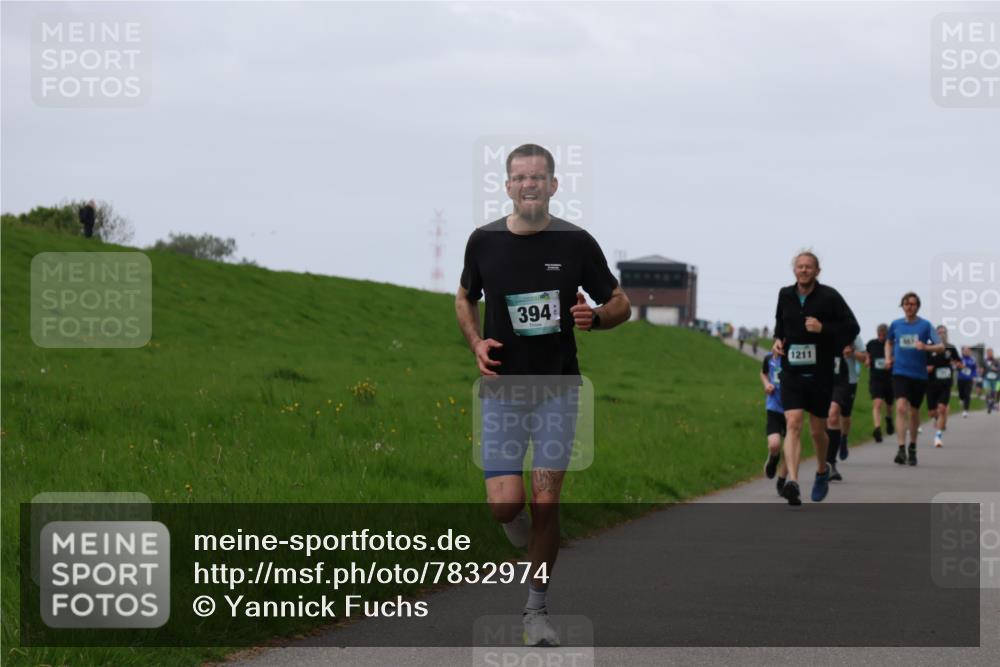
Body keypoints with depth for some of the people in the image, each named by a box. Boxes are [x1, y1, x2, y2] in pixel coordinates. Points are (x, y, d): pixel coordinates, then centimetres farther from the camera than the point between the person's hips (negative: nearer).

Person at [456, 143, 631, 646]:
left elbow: (620, 305, 5)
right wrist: (476, 343, -1)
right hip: (502, 388, 1)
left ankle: (536, 608, 11)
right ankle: (531, 549, 26)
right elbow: (465, 299, 17)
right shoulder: (484, 241, -1)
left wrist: (594, 317, -17)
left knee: (545, 502, -4)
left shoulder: (576, 242, -4)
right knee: (505, 505, -10)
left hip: (557, 388, -1)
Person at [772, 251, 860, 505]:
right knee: (793, 424, -15)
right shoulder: (785, 295, 5)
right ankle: (792, 483, -25)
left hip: (820, 373, -2)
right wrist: (777, 339, 5)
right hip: (791, 372, 2)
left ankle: (822, 471, 40)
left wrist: (823, 329, -19)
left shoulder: (829, 297, -6)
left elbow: (852, 327, -5)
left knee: (817, 430, 10)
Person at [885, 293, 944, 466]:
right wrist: (888, 358, 7)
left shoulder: (925, 325, -1)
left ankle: (912, 447, 32)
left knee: (914, 412, 12)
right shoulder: (895, 324, 5)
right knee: (901, 407, -19)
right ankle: (901, 450, -26)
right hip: (900, 372, 0)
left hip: (919, 374, 0)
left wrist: (925, 347, -23)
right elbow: (889, 342, 24)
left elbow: (941, 347, -4)